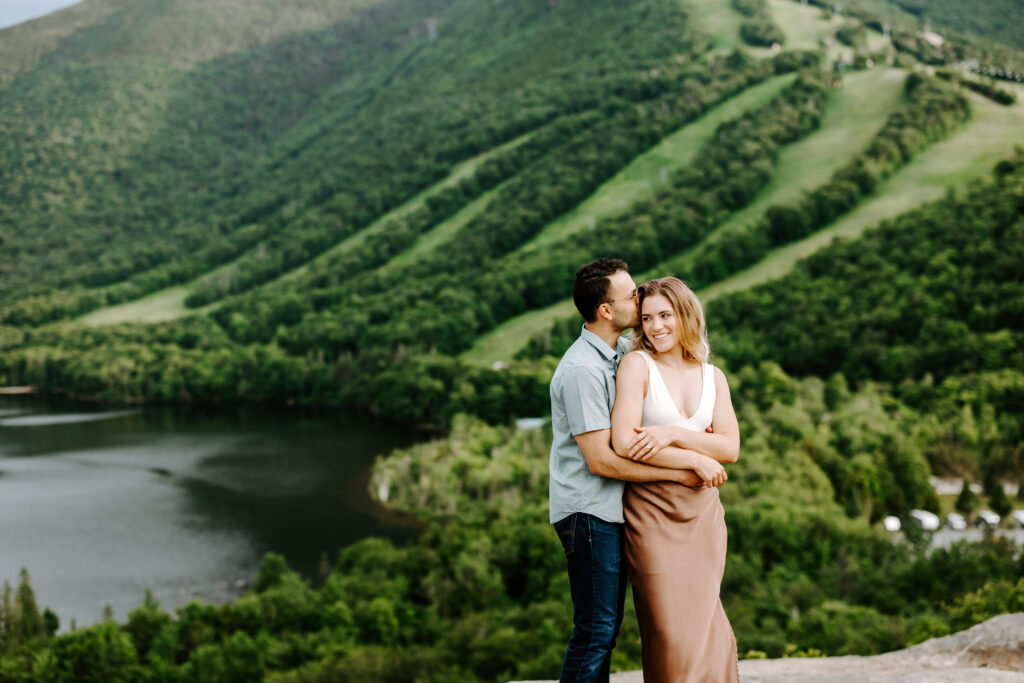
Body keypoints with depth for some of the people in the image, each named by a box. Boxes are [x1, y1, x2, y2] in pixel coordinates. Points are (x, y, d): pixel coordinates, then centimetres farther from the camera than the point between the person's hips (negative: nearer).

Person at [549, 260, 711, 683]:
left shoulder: (625, 352, 10)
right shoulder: (581, 370, -19)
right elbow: (601, 460, -20)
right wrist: (678, 474, -14)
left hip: (611, 510, 9)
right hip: (588, 512, -9)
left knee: (607, 624, 14)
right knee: (596, 629, -6)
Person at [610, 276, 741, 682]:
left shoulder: (712, 376, 11)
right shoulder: (636, 364, -4)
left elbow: (730, 447, -1)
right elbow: (624, 443, -16)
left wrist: (672, 434, -15)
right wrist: (696, 459, -11)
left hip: (703, 513, 5)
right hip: (653, 515, -4)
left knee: (704, 628, 10)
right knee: (671, 633, -3)